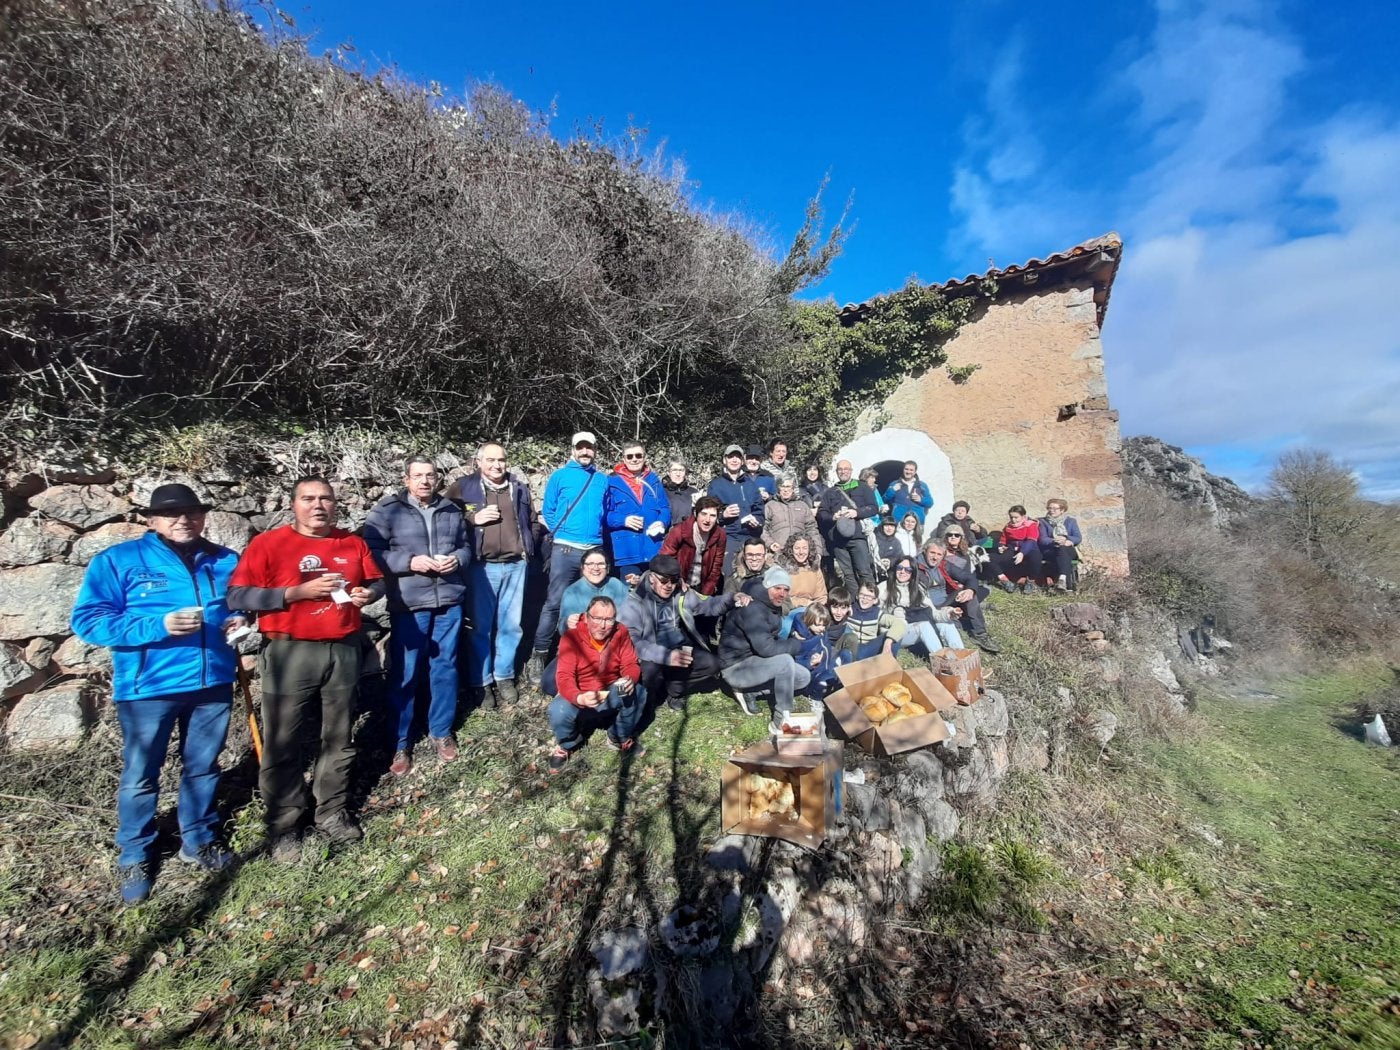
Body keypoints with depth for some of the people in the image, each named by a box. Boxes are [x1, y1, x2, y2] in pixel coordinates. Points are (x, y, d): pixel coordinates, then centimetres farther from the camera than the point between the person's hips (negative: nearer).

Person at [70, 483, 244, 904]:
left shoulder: (226, 561, 4)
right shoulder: (117, 561, -7)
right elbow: (88, 620, -10)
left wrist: (240, 621, -5)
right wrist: (158, 626, -24)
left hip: (213, 682, 3)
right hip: (148, 687, -3)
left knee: (203, 767, 17)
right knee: (140, 775, 10)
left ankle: (198, 841, 35)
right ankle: (134, 857, 31)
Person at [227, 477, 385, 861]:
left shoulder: (352, 543, 6)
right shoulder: (268, 543, -5)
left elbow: (377, 580, 16)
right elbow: (236, 596, -12)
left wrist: (368, 593, -6)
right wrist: (298, 592, -20)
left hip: (344, 650, 3)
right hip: (290, 653, -3)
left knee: (339, 738, 14)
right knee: (282, 742, 6)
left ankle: (332, 812, 30)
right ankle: (283, 825, 24)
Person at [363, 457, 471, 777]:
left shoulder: (452, 510, 10)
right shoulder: (387, 510, -2)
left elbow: (466, 546, 17)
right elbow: (372, 552, -7)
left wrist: (457, 559, -5)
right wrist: (410, 562, -19)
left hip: (449, 601, 4)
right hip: (408, 604, -4)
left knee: (445, 666, 13)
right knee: (405, 673, 3)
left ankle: (441, 731, 30)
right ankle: (400, 744, 20)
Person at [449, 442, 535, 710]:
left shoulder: (519, 487, 12)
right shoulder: (463, 487, 1)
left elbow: (531, 521, 19)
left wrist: (528, 549, 8)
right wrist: (473, 519, -13)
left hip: (516, 565, 3)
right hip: (482, 566, -3)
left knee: (511, 625, 10)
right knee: (481, 626, 4)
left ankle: (504, 676, 24)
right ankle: (480, 682, 17)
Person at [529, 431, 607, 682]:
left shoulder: (602, 481, 14)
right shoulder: (560, 476, 6)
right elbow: (548, 511, 6)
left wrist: (597, 534, 9)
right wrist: (561, 534, 3)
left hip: (595, 550, 4)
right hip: (565, 549, -3)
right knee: (554, 602, -6)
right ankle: (540, 654, 3)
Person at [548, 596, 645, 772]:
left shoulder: (620, 633, -13)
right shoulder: (571, 637, -23)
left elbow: (631, 664, -10)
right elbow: (565, 677, -29)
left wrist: (630, 680, -35)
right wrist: (579, 698, -50)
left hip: (611, 694, 3)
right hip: (579, 696, -2)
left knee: (638, 692, -24)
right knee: (559, 711, -32)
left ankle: (621, 738, 6)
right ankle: (565, 745, 6)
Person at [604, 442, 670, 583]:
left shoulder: (654, 480, 13)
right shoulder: (613, 482, 1)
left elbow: (665, 508, 12)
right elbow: (604, 514, -1)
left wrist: (662, 522, -8)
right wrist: (623, 520, -17)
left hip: (654, 550, 4)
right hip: (627, 551, -3)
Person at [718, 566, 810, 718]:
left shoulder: (774, 606, 5)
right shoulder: (752, 608, -25)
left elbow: (773, 639, 9)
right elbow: (765, 648, -32)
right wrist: (797, 644, -18)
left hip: (755, 661, 10)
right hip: (736, 667, -10)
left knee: (804, 677, 3)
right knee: (785, 661, -29)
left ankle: (747, 689, 8)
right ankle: (782, 717, -13)